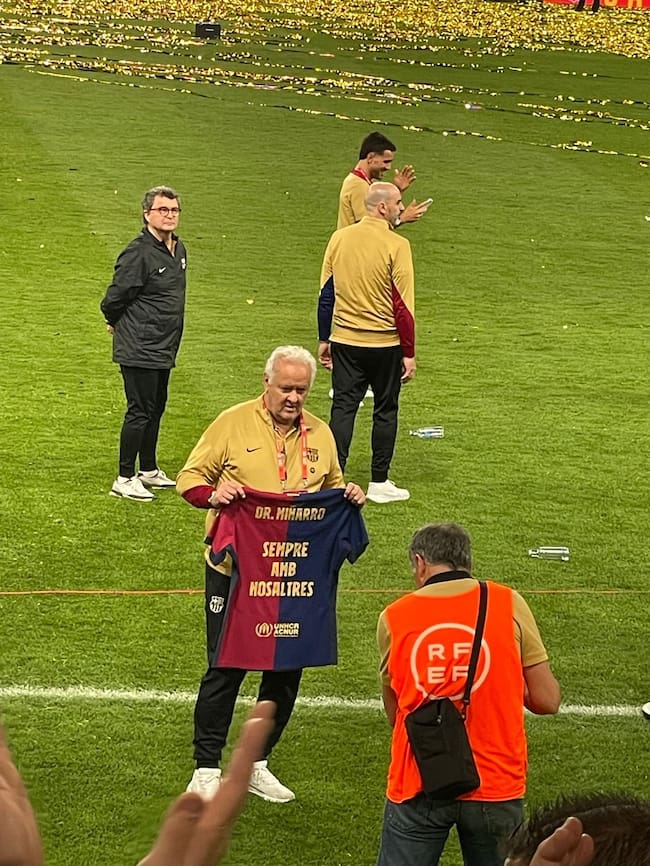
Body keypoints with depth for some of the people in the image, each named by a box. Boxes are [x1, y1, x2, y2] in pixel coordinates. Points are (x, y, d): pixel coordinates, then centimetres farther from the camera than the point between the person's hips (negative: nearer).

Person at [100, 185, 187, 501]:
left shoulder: (178, 249, 8)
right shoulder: (139, 254, -19)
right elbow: (113, 299, -16)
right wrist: (117, 324, 2)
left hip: (163, 349, 9)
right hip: (139, 350, -9)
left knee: (156, 407, 17)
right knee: (140, 412, -6)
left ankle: (149, 470, 31)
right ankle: (124, 479, 1)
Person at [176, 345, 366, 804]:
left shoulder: (320, 434, 8)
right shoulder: (233, 423, -4)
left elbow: (331, 489, 21)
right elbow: (189, 477, -2)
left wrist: (350, 497, -2)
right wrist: (213, 493, -23)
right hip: (234, 570, -4)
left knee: (287, 670, 10)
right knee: (226, 667, -2)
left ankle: (257, 764, 25)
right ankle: (206, 769, 9)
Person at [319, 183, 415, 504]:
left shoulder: (339, 238, 1)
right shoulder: (396, 245, -13)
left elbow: (326, 293, 6)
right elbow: (403, 304, -13)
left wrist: (324, 339, 15)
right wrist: (409, 353, -7)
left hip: (345, 342, 4)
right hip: (385, 343, -4)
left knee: (343, 407, 7)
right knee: (385, 411, 10)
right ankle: (379, 483, 15)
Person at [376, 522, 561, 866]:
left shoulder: (393, 617, 1)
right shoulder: (508, 604, -2)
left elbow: (394, 712, 8)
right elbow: (547, 700, -2)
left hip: (416, 786, 0)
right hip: (495, 785, 0)